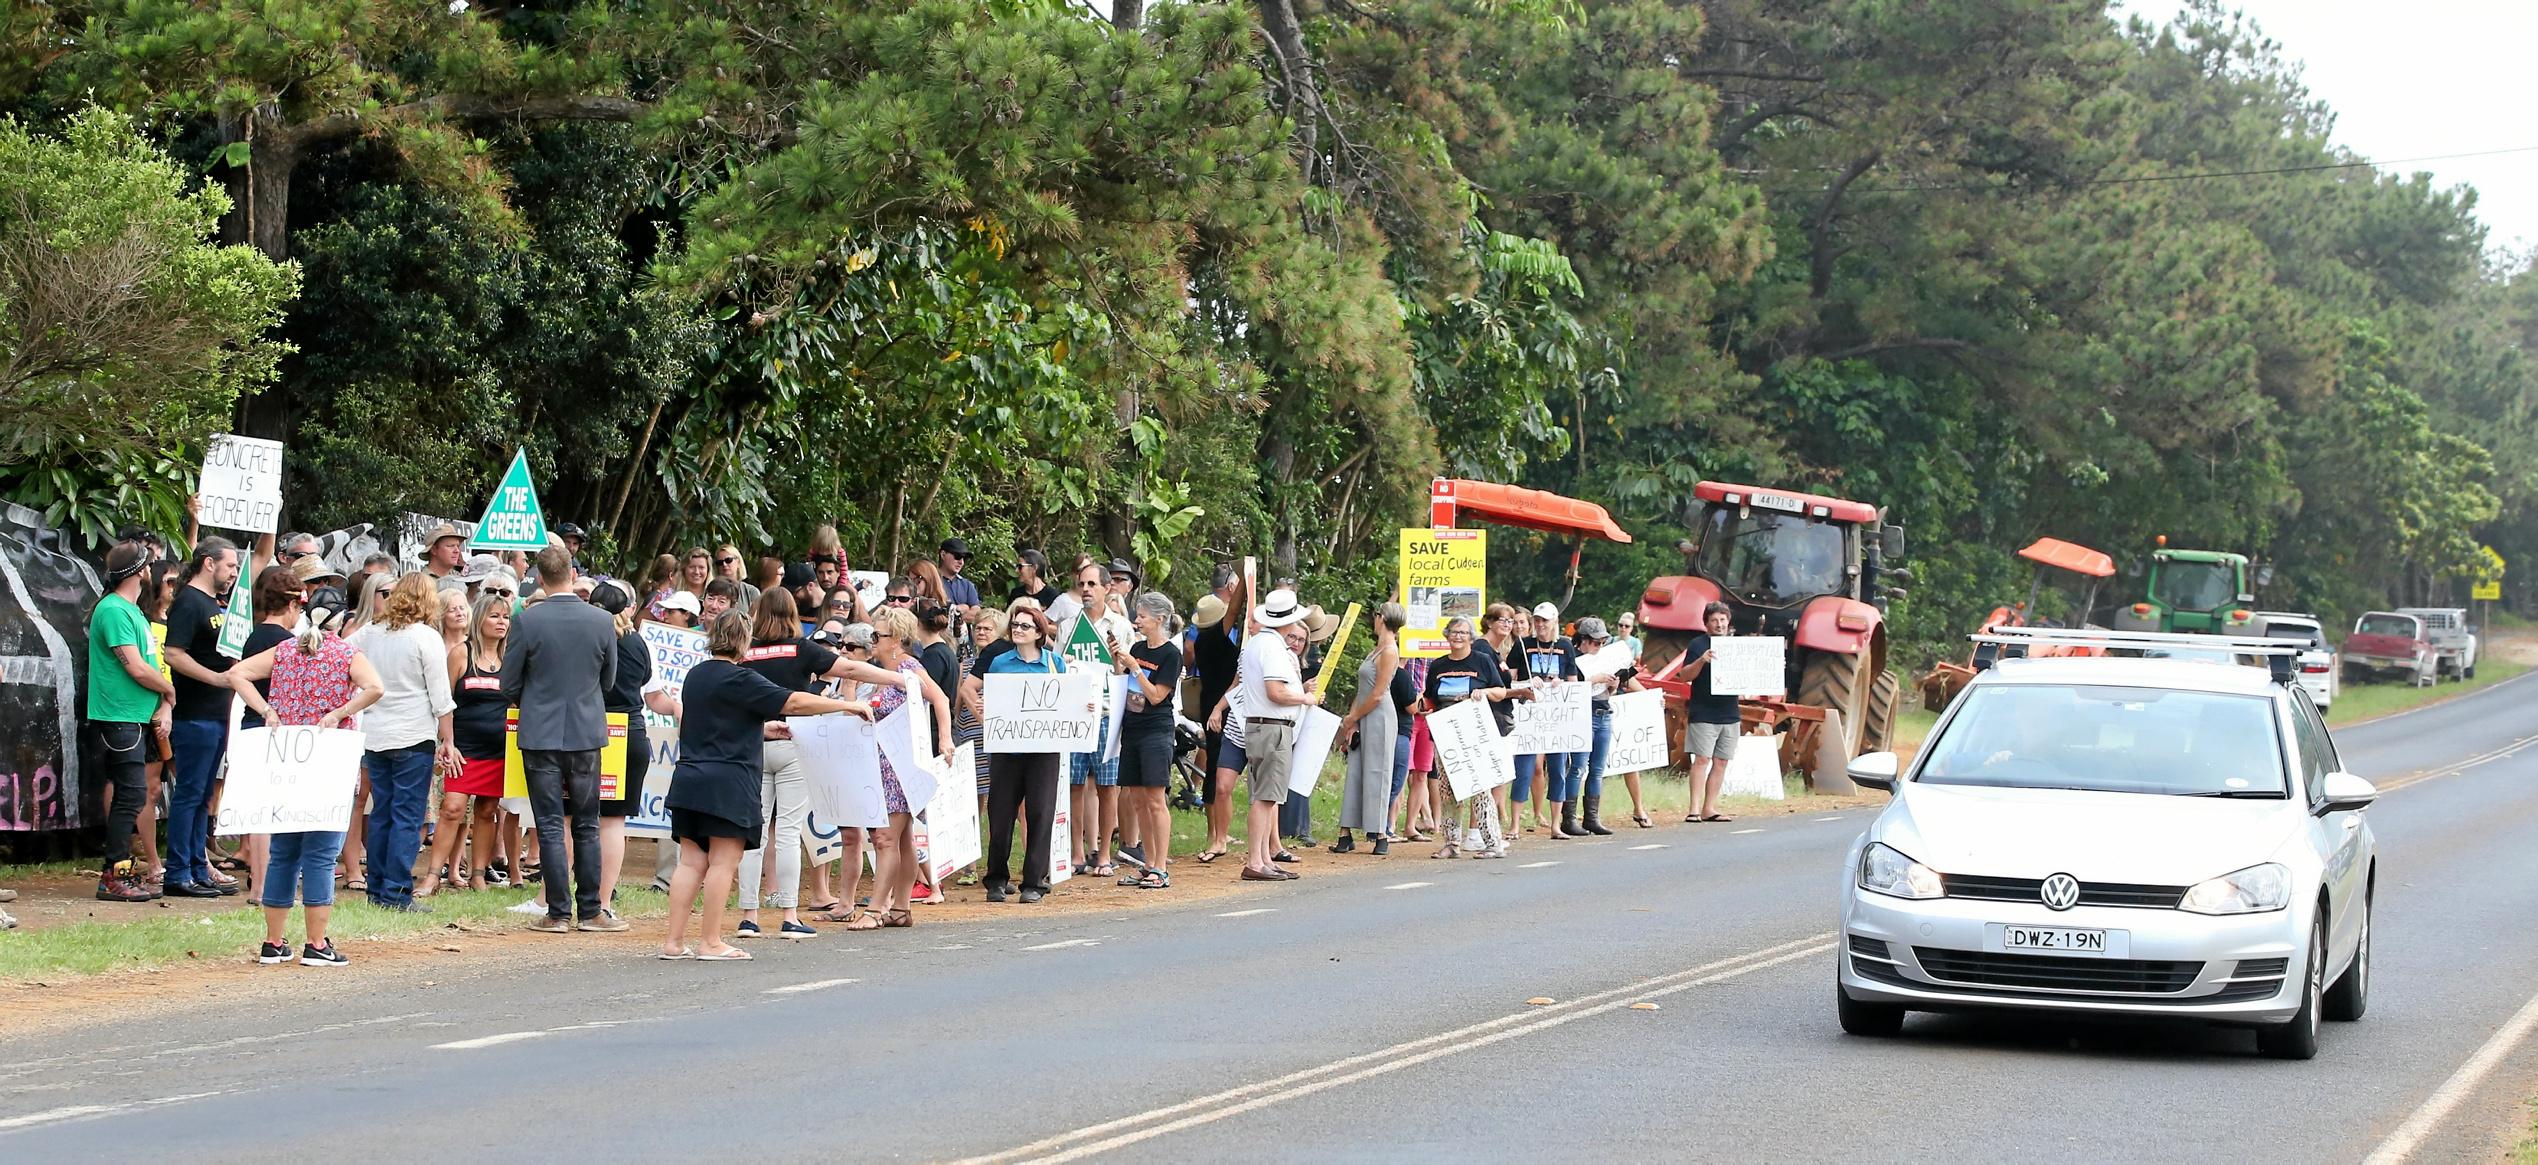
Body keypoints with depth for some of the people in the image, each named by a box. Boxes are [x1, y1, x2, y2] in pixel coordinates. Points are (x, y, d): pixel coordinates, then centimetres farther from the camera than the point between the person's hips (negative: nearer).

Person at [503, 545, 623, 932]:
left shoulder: (527, 621, -11)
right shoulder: (603, 621, -4)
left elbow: (509, 683, -3)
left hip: (540, 735, -2)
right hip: (586, 732, 2)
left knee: (550, 826, 2)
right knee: (587, 826, 10)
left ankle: (558, 913, 1)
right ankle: (590, 911, 11)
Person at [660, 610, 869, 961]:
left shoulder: (696, 675, 14)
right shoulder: (739, 680, -11)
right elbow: (794, 702, -14)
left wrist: (765, 729, 35)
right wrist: (846, 705, -7)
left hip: (689, 778, 8)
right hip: (727, 783, -8)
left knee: (691, 862, 8)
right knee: (723, 862, -2)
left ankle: (674, 941, 5)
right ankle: (712, 943, -2)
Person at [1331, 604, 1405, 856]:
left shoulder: (1389, 652, -11)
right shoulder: (1377, 650, 16)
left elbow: (1377, 695, -14)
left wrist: (1352, 719, -6)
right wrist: (1351, 718, 5)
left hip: (1379, 718, -9)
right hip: (1363, 720, 9)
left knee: (1376, 774, -5)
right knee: (1355, 774, 5)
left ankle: (1381, 837, 0)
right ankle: (1346, 836, 5)